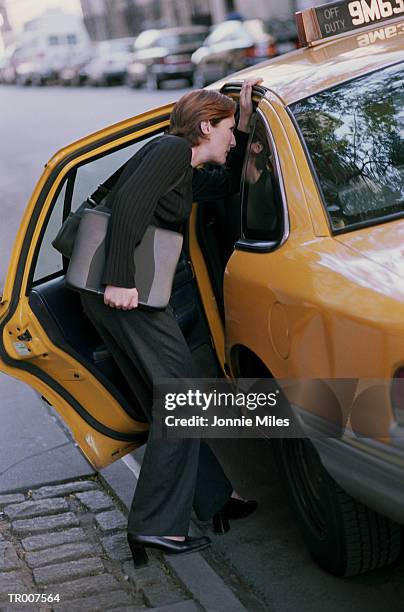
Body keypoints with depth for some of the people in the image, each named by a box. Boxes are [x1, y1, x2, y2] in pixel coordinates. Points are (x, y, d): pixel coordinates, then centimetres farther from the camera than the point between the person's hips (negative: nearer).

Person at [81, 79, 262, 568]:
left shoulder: (188, 172, 25)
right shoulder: (173, 149, -5)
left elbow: (229, 184, 41)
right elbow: (130, 204, -19)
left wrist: (244, 123, 33)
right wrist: (120, 281, -26)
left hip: (113, 292, 11)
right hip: (124, 291, -11)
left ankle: (215, 498, 27)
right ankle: (156, 524, -3)